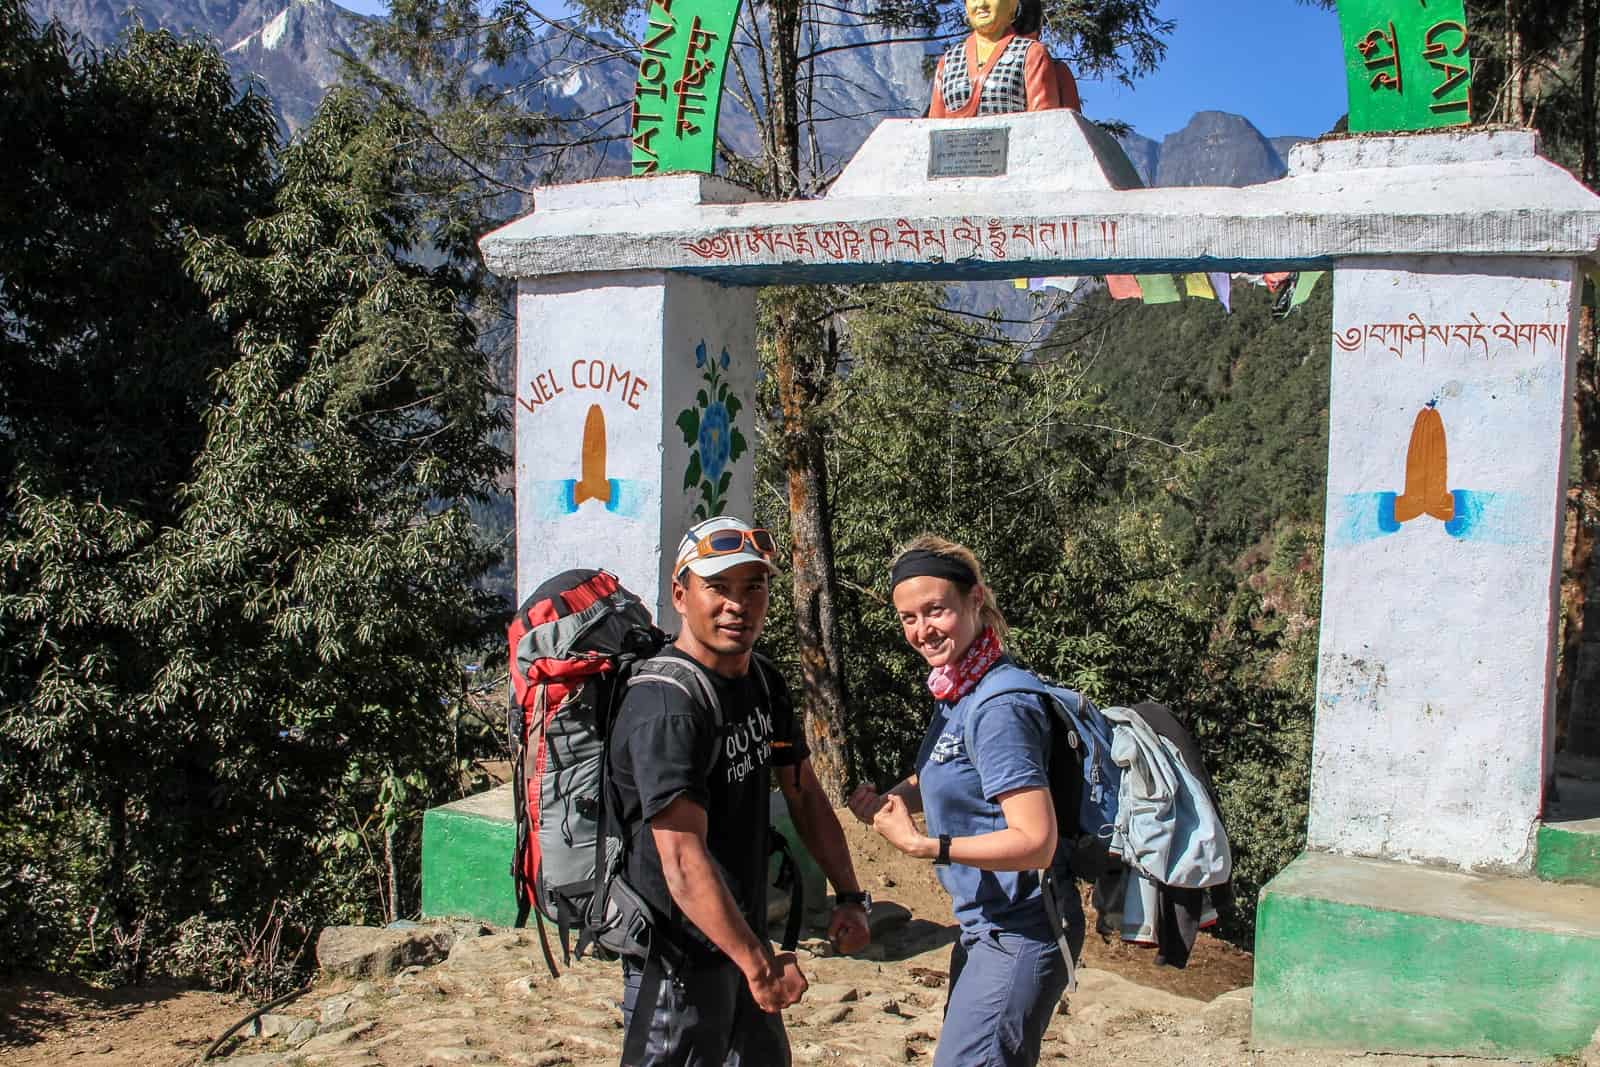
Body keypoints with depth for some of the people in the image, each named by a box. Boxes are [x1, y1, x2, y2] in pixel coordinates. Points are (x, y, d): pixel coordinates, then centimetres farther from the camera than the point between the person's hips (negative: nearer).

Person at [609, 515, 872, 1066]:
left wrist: (849, 896, 9)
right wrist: (758, 964, -29)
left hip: (744, 937, 9)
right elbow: (684, 863, -29)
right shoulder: (667, 708, -24)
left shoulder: (764, 683, 6)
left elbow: (805, 795, 15)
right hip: (681, 956, -9)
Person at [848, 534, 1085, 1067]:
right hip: (985, 926, 10)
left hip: (1018, 935, -10)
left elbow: (1036, 842, -27)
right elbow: (947, 776, 20)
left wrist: (923, 845, -27)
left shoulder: (998, 707, -24)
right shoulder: (956, 689, 5)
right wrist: (886, 801, -1)